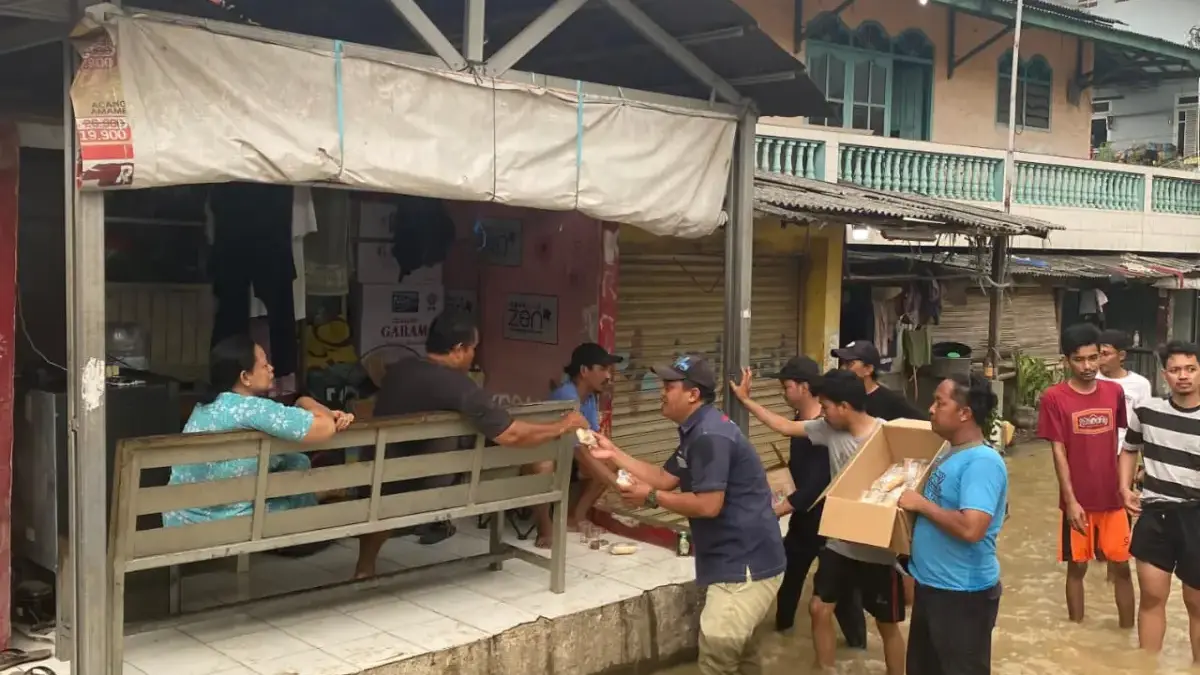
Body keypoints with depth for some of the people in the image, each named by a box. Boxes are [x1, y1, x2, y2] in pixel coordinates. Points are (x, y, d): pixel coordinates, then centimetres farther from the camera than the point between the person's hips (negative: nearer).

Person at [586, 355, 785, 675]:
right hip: (741, 558, 11)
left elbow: (708, 505, -25)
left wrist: (651, 498, -15)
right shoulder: (697, 432, 14)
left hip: (745, 562, -11)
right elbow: (665, 478, 14)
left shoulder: (710, 435, -22)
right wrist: (614, 454, 8)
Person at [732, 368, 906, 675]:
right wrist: (745, 399, 8)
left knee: (887, 625, 9)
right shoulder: (829, 429, -4)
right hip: (839, 544, 6)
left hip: (878, 550, -5)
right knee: (820, 609, 10)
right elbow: (784, 426, 8)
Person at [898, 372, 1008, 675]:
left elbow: (971, 528, -32)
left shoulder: (982, 462, -23)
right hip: (932, 585, 10)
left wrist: (921, 504, -22)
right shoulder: (951, 452, 7)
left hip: (964, 594, -10)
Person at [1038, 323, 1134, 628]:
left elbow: (1119, 441, 10)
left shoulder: (1115, 392, 1)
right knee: (1077, 567, 10)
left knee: (1121, 567, 8)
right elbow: (1058, 451, -10)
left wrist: (1126, 485, 9)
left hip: (1113, 498, 3)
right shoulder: (1054, 398, -10)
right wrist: (1070, 500, -14)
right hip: (1079, 500, -2)